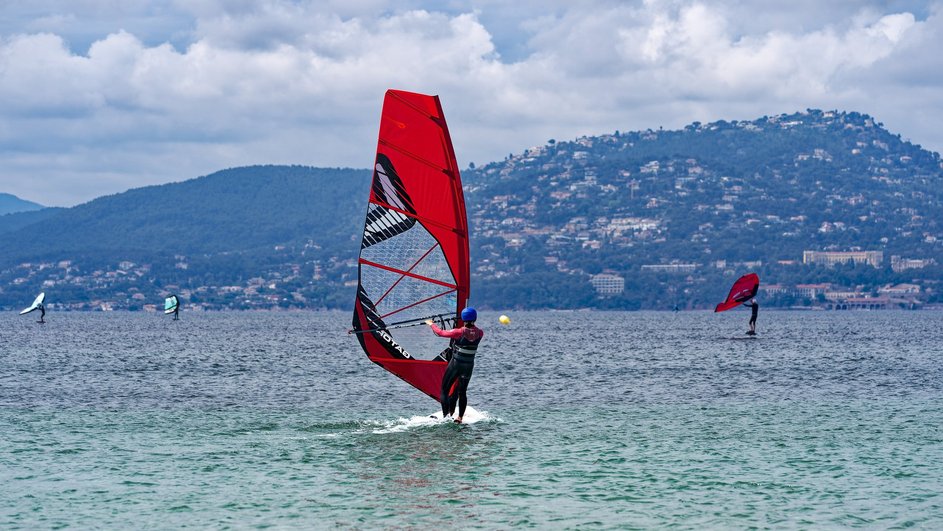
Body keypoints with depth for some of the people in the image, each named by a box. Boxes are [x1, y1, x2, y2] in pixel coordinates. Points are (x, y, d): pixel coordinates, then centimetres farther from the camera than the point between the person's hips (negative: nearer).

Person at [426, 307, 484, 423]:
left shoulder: (459, 332, -19)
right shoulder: (480, 333, -7)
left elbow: (440, 332, -7)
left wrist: (431, 324, 10)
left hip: (455, 364, -4)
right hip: (469, 366, 4)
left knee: (445, 390, 6)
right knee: (462, 391, 15)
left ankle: (445, 416, -1)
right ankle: (460, 417, 11)